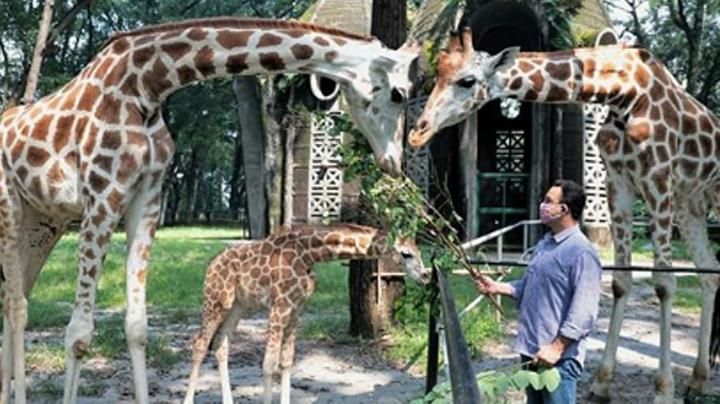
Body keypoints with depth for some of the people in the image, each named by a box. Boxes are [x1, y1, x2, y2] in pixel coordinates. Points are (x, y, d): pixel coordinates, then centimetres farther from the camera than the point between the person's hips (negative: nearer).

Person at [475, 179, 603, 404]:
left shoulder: (581, 252, -17)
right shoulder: (544, 244, 13)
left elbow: (584, 311, -22)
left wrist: (557, 347, -23)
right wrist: (497, 288, 8)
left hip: (558, 356, -9)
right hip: (531, 351, 9)